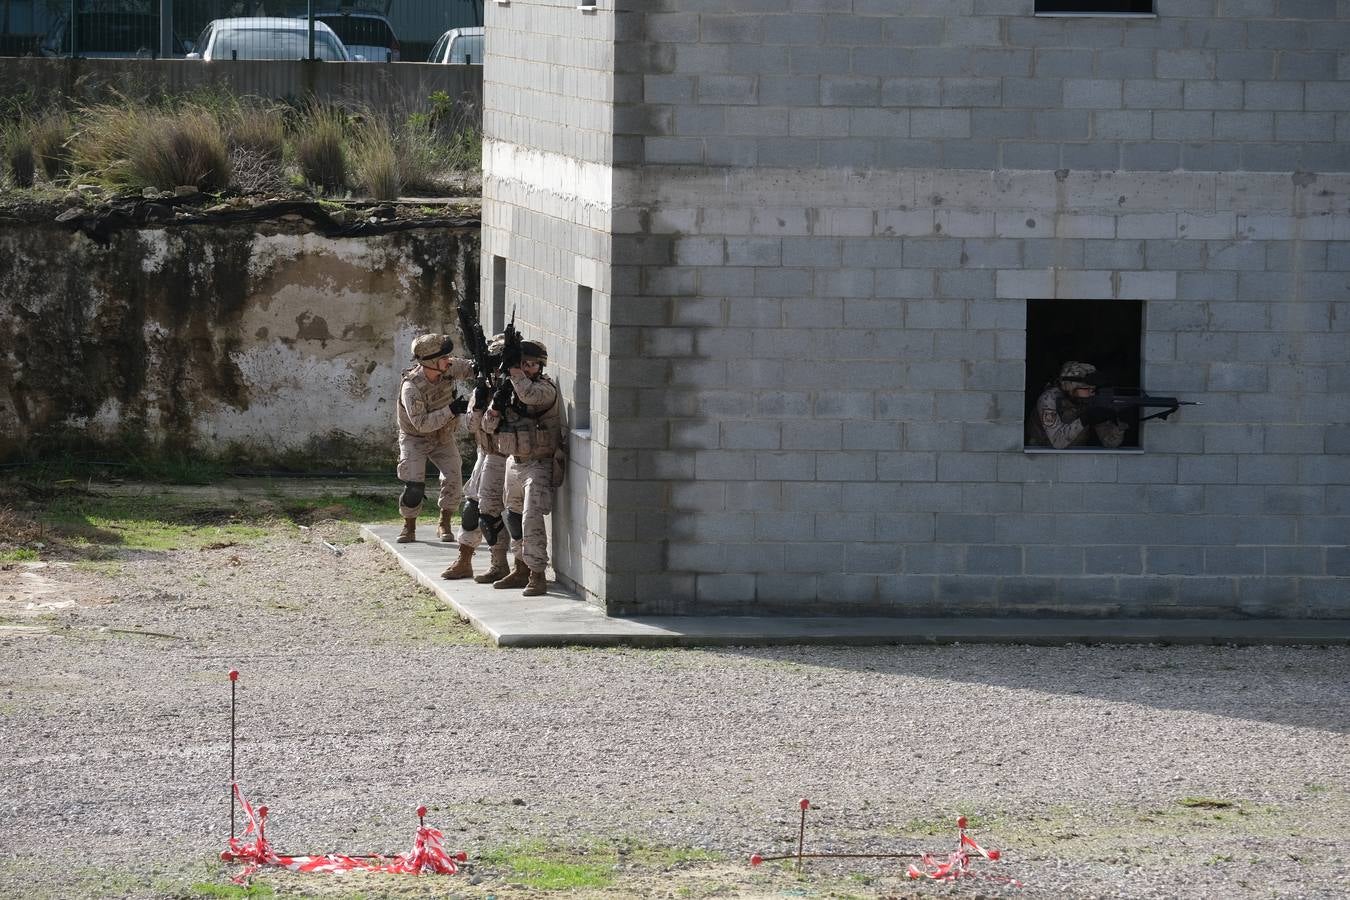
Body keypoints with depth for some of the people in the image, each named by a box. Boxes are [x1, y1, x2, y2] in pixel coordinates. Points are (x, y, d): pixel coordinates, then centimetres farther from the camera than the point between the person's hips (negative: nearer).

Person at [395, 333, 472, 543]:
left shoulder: (449, 368, -16)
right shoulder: (411, 387, -31)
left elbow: (470, 368, 1)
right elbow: (421, 423, -34)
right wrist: (451, 410, -38)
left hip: (443, 437, 4)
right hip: (415, 439, -4)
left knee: (453, 479, -11)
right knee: (414, 486, -15)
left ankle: (445, 525, 7)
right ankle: (409, 528, 8)